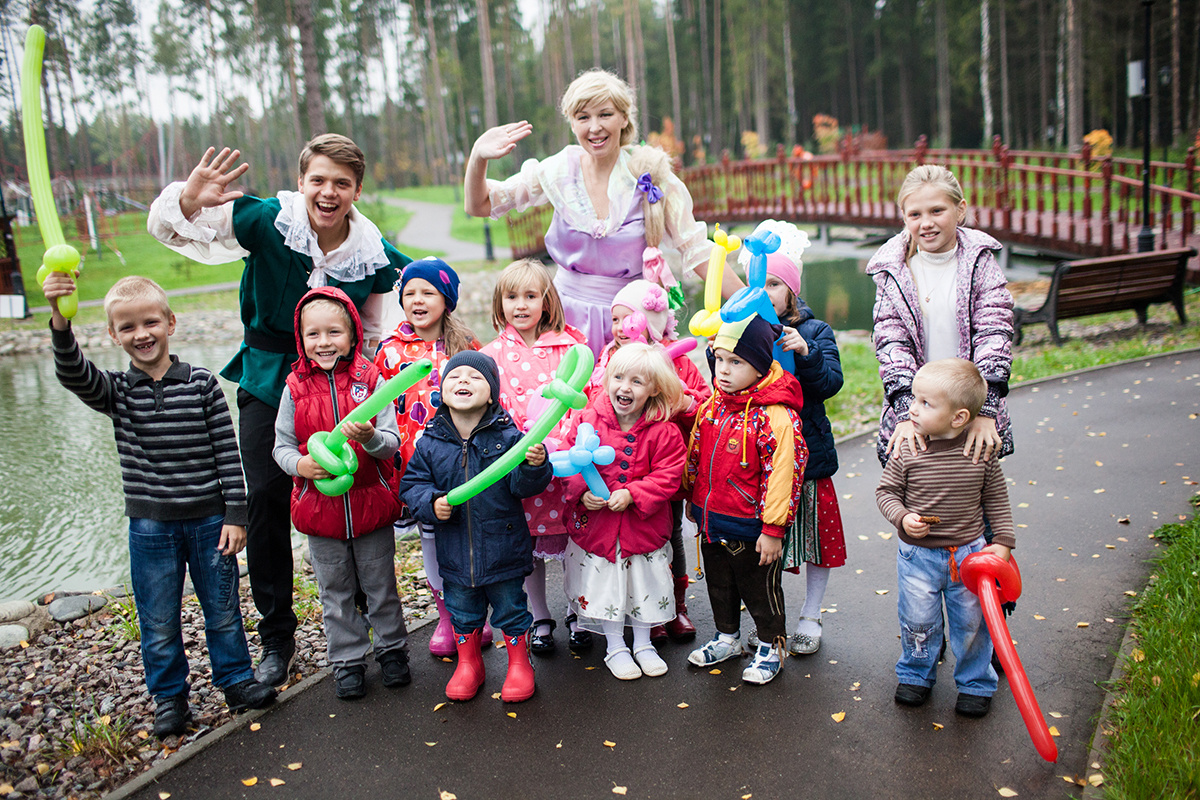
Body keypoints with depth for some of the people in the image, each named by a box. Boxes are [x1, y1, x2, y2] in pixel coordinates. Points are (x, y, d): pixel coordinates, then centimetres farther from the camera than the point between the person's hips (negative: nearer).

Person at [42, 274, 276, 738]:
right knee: (159, 622, 11)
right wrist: (60, 322, -41)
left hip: (209, 521, -1)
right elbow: (73, 374, -23)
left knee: (222, 609, 13)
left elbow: (227, 451, -4)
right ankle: (169, 697, 29)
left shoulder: (202, 384, -4)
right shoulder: (116, 391, -1)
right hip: (150, 527, 1)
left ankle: (235, 680, 32)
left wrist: (235, 514, -6)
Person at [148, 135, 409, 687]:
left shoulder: (374, 255, -9)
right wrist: (188, 200, -34)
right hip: (268, 380, 0)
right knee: (266, 500, -3)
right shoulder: (266, 221, -14)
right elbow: (168, 228, -12)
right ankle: (276, 636, 14)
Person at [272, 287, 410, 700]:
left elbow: (392, 444, -8)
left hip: (371, 501, -1)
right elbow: (281, 445, 3)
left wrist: (370, 437, -30)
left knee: (380, 584, 14)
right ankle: (347, 659, 30)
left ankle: (391, 647, 34)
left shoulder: (371, 380, -6)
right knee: (335, 591, 13)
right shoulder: (296, 387, -3)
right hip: (319, 506, 1)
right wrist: (299, 464, -18)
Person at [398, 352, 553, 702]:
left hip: (503, 546, -2)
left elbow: (522, 486, -13)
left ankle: (519, 663, 35)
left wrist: (534, 465, -33)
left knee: (510, 608, 14)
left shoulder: (507, 436, -12)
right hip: (455, 550, 3)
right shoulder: (431, 442, -5)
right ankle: (468, 663, 42)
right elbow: (412, 484, 2)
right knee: (463, 613, 20)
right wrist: (430, 502, -17)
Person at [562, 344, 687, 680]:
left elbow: (667, 476, -13)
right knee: (606, 585, 12)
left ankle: (643, 644, 37)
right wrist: (582, 491, -21)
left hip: (643, 524, 0)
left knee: (645, 583, 15)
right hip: (596, 521, 0)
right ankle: (615, 648, 31)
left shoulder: (664, 431, -12)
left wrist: (631, 494, -24)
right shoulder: (589, 420, -9)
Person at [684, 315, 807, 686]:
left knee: (759, 588, 11)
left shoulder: (775, 416, -22)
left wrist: (773, 529, -20)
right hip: (711, 522, 7)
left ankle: (771, 646, 32)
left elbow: (782, 473, -22)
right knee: (719, 583, 23)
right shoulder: (713, 405, 1)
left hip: (749, 526, -7)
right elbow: (697, 456, 14)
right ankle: (727, 637, 43)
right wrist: (695, 501, 19)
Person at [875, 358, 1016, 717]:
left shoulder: (981, 453, -10)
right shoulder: (906, 451, -12)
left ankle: (975, 683, 31)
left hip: (968, 553, 0)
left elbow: (996, 500, 3)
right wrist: (903, 517, -19)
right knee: (917, 621, 9)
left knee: (971, 622, 10)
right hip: (917, 555, 0)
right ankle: (916, 675, 34)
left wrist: (1003, 541, -1)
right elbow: (886, 491, -2)